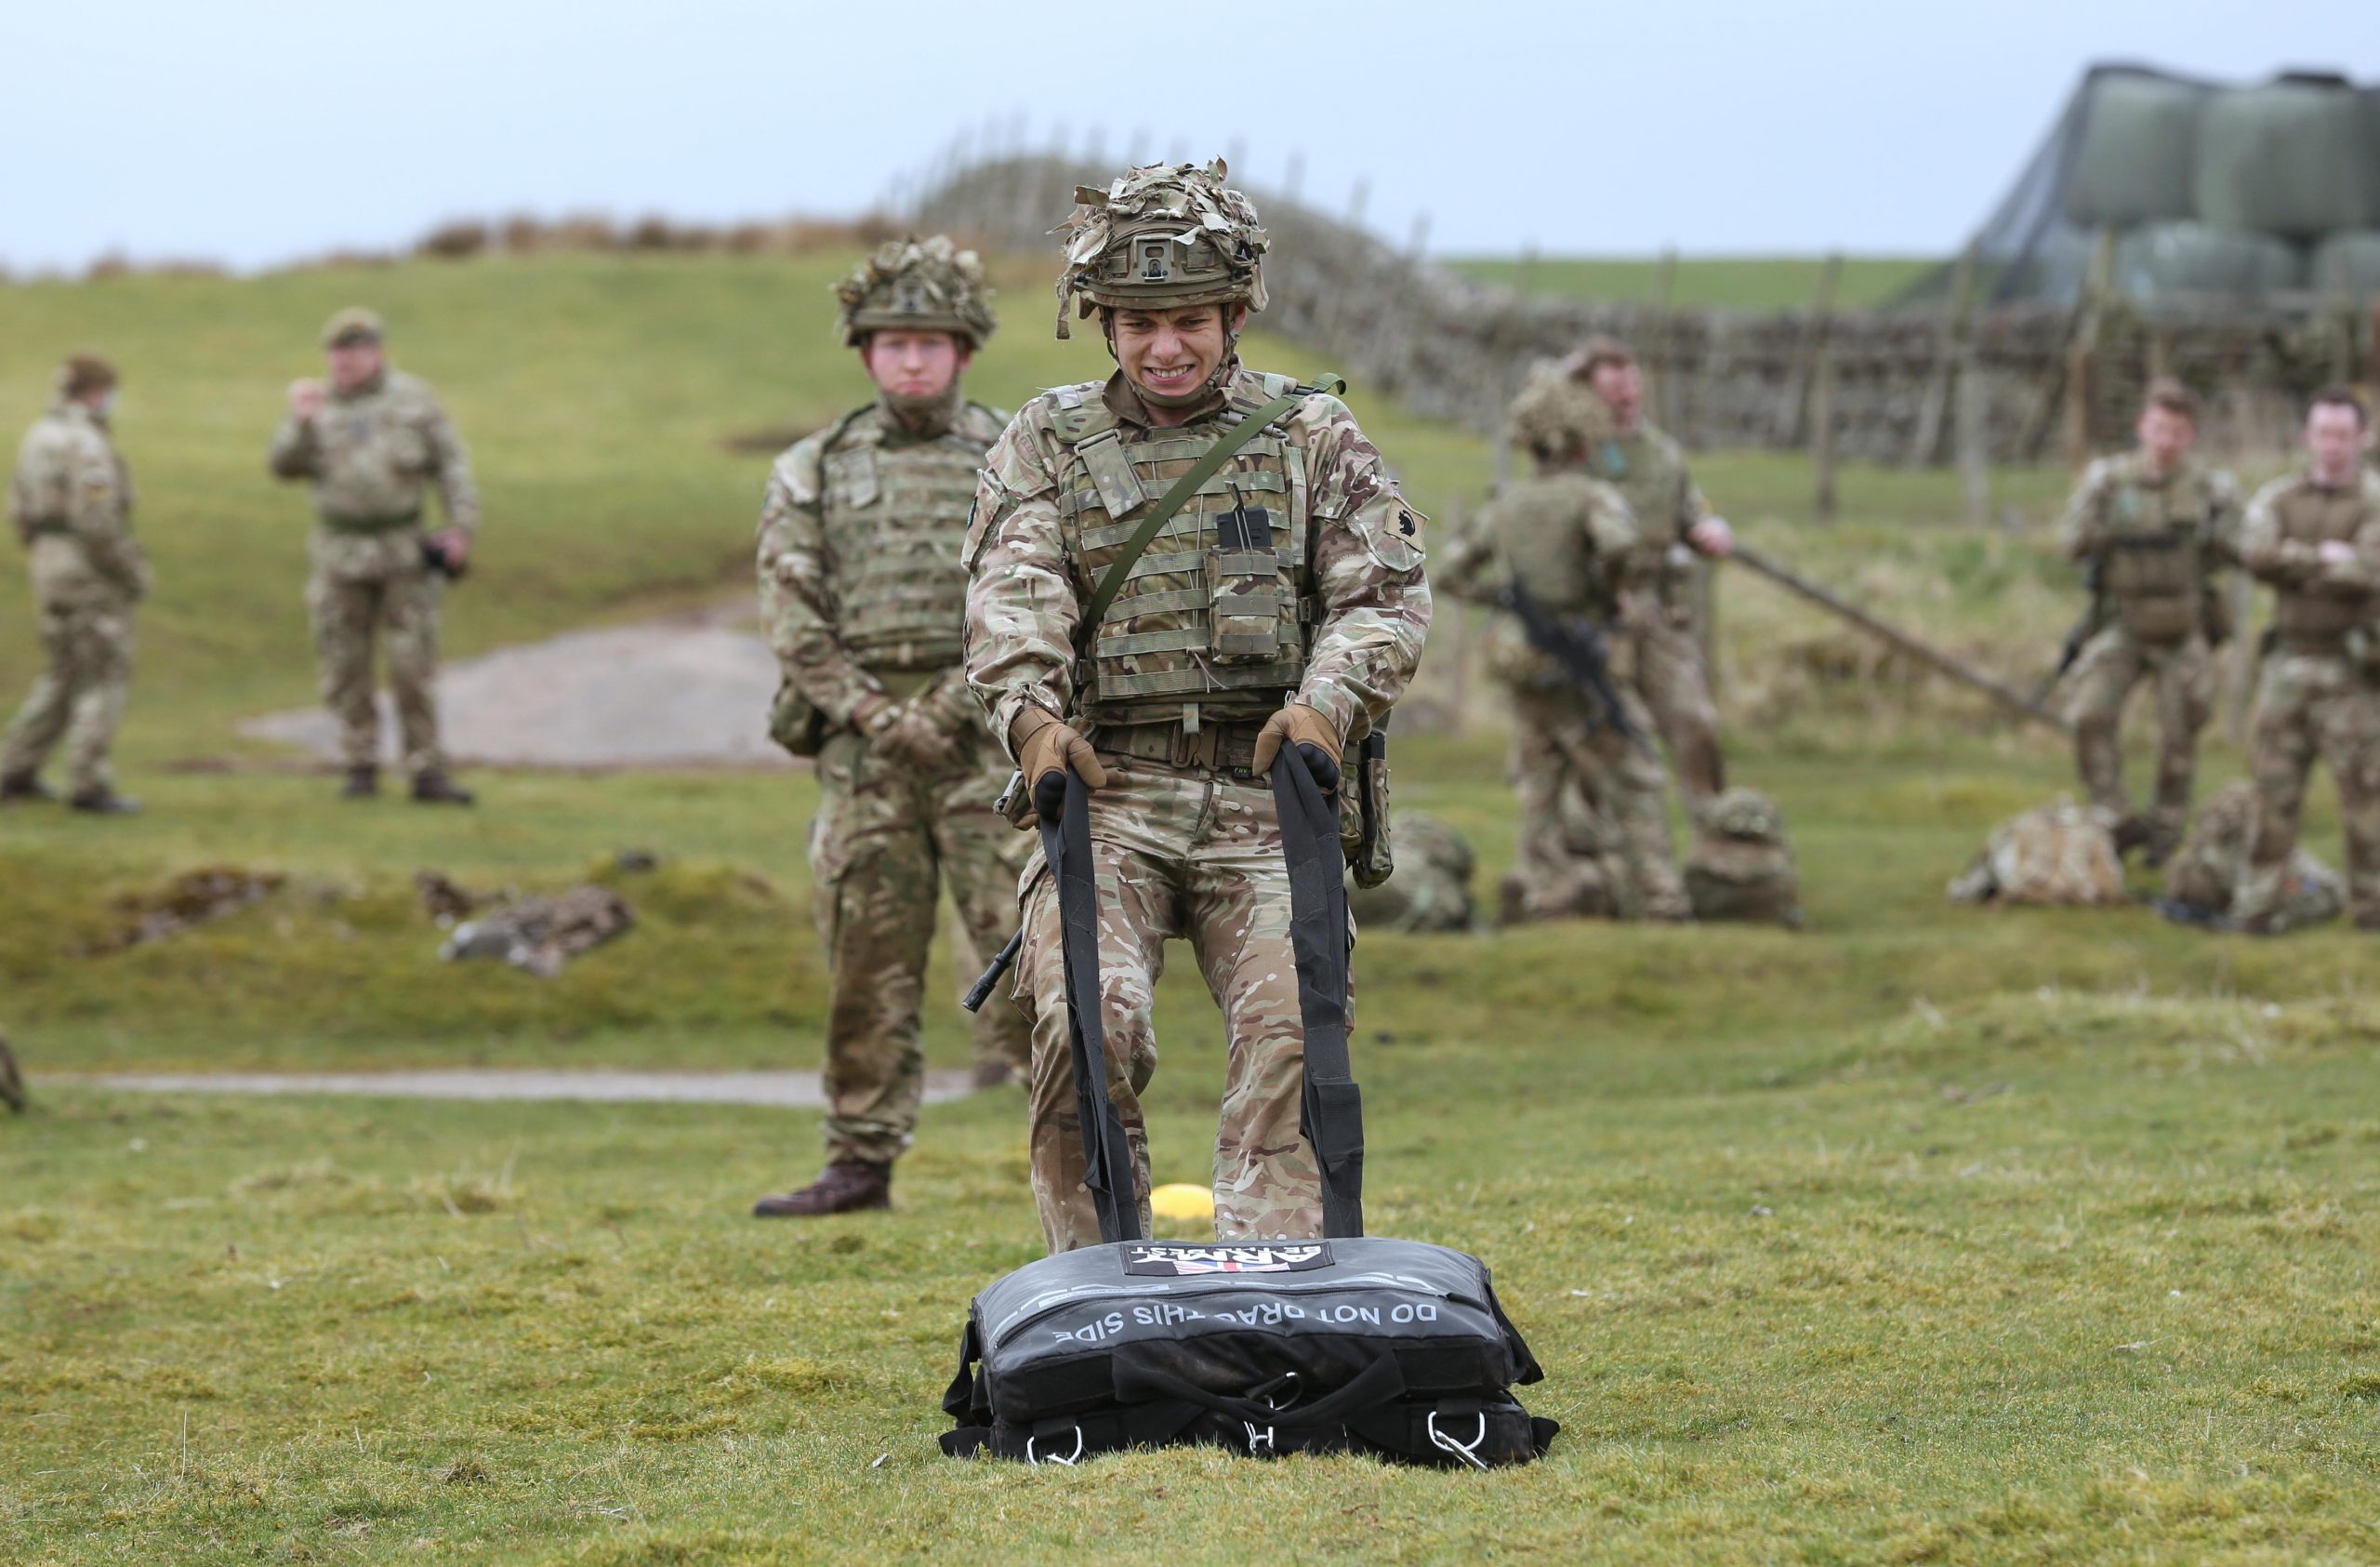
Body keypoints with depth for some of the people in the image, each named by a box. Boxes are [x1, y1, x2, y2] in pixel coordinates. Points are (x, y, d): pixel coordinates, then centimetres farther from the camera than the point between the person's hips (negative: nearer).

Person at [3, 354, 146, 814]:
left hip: (51, 565, 9)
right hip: (93, 571, -9)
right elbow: (97, 521, -23)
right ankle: (88, 786, -4)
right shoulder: (87, 443, -17)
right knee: (105, 678, -3)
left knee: (63, 674, 18)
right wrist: (134, 572, -14)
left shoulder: (38, 436, 11)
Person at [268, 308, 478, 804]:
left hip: (404, 551, -2)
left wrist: (463, 526, -4)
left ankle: (427, 772, -2)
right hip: (341, 553, 2)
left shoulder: (412, 399, 4)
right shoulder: (319, 406, 9)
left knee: (414, 665, -5)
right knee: (345, 668, 4)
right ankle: (360, 767, 15)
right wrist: (301, 423, -16)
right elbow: (285, 466, 0)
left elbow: (450, 463, 4)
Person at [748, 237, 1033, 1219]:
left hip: (987, 738, -2)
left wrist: (948, 708, -11)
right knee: (867, 960, 2)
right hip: (861, 744, 2)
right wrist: (877, 716, -8)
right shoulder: (813, 473, 11)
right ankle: (862, 1162, 7)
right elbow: (794, 619, 3)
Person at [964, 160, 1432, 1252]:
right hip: (1104, 794, 0)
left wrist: (1327, 702, -20)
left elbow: (1385, 594, 2)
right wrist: (1030, 714, -25)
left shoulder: (1314, 439, 13)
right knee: (1086, 1019, -20)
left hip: (1267, 797, 0)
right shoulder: (1044, 446, 13)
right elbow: (1011, 597, -3)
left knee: (1289, 1024, -20)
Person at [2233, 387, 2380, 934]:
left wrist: (2294, 570, -9)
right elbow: (2256, 554, -11)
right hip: (2288, 663, 3)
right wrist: (2323, 558, -15)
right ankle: (2258, 904, 6)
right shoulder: (2278, 498, 8)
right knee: (2274, 786, 2)